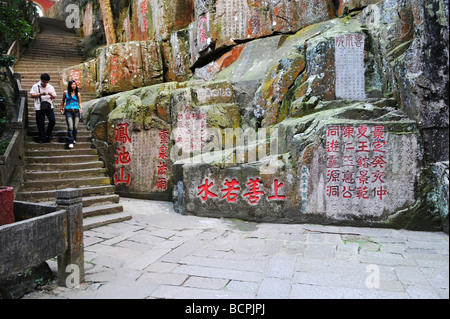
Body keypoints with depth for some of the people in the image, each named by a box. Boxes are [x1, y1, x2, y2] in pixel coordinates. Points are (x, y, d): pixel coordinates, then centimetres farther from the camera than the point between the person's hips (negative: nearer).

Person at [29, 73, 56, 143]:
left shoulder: (51, 87, 9)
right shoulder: (36, 86, 2)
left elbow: (54, 97, 12)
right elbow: (32, 95, -5)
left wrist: (51, 95, -11)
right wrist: (40, 94, -18)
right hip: (39, 108, -2)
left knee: (52, 120, -11)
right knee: (40, 124, 1)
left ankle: (48, 134, 13)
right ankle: (42, 138, 11)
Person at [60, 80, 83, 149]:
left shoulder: (78, 94, 9)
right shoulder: (66, 92, 7)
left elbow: (79, 103, 14)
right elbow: (63, 101, 19)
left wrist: (81, 108, -3)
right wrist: (61, 109, 20)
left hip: (76, 111, 2)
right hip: (68, 111, -2)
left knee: (75, 127, 1)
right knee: (70, 127, -13)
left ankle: (74, 139, 24)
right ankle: (70, 142, -10)